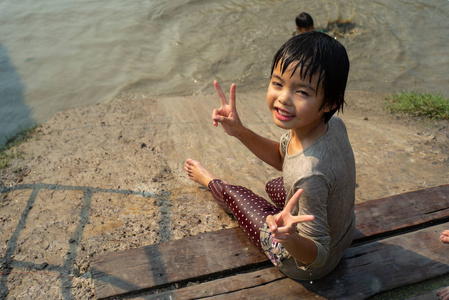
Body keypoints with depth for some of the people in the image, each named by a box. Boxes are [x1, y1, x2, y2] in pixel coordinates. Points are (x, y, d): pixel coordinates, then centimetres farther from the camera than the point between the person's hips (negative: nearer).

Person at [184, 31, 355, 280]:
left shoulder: (310, 175, -45)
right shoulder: (333, 124, -20)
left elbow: (316, 257, -30)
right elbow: (282, 158, -2)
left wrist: (290, 238, -52)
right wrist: (239, 131, -14)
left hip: (303, 266, -5)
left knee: (235, 193, 13)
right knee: (274, 186, 28)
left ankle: (210, 181, 47)